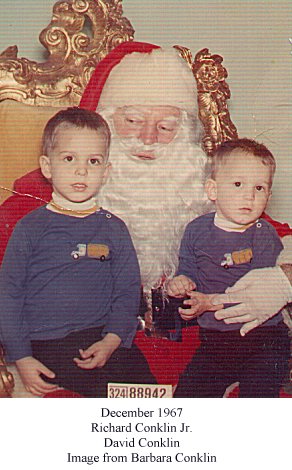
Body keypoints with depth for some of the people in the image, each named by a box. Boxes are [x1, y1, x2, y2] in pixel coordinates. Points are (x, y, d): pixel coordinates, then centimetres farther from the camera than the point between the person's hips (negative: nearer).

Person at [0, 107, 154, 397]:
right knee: (108, 392, -20)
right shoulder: (30, 228, 3)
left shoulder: (113, 229, 9)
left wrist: (111, 341, -11)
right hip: (46, 348, -3)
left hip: (101, 340, 3)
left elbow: (128, 292, 6)